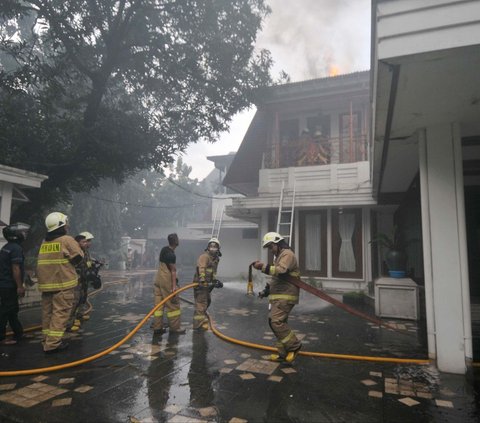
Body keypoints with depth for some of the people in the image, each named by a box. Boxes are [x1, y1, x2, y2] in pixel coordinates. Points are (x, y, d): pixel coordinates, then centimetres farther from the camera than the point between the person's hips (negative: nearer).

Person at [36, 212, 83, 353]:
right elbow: (78, 257, -7)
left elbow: (45, 262, 19)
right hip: (63, 283, -7)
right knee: (60, 312, -4)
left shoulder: (44, 243, 11)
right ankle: (53, 343, -7)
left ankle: (48, 339, 23)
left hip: (46, 283, 7)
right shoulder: (67, 240, -10)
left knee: (48, 312, 14)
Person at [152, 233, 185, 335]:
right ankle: (175, 327, 7)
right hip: (166, 281, -9)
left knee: (159, 303, 11)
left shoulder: (164, 249, 8)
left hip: (158, 280, 9)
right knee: (173, 304, 1)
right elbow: (173, 270, -20)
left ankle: (157, 327, 16)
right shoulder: (171, 255, -18)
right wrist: (174, 285, -19)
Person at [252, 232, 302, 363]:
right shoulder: (278, 256, 23)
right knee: (276, 322, 9)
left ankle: (294, 345, -3)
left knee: (276, 321, -17)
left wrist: (263, 267, -32)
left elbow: (280, 271, -28)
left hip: (285, 295, -10)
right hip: (278, 296, 10)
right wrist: (266, 290, 20)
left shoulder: (287, 254, -9)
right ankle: (284, 353, 16)